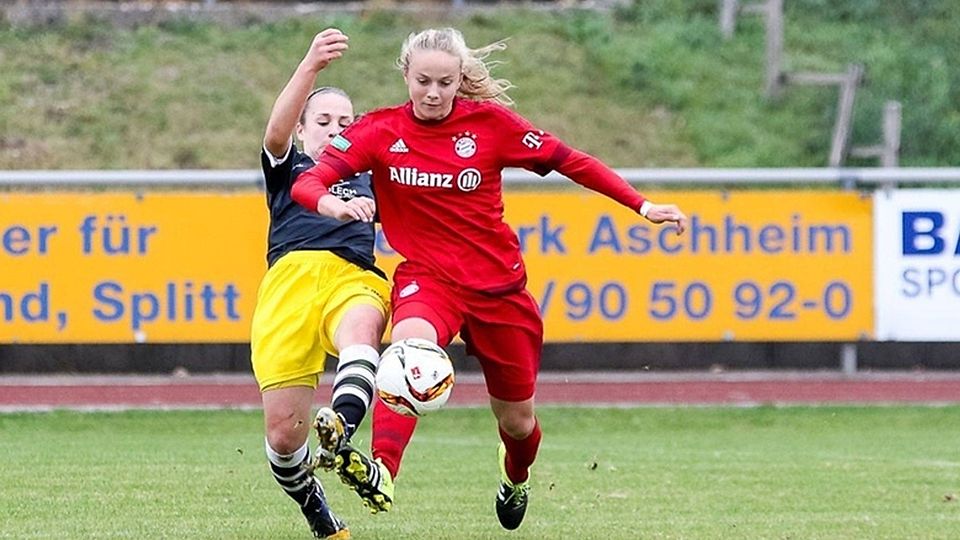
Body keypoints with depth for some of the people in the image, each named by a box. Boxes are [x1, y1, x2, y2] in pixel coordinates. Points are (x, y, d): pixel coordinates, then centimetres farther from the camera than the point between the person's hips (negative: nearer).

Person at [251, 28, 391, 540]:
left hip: (353, 279, 0)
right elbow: (277, 131, 4)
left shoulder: (367, 181, 33)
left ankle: (340, 433, -63)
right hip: (289, 281, 0)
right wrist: (311, 66, -16)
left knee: (359, 329, -40)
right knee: (283, 430, -8)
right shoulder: (288, 169, 26)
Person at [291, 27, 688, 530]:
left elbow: (571, 162, -1)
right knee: (409, 344, -38)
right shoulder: (381, 130, -8)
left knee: (517, 421, 13)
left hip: (498, 285, 1)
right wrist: (328, 201, -41)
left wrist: (641, 205, -5)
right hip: (426, 277, -1)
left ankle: (516, 478, 50)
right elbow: (306, 181, -17)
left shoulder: (490, 122, -8)